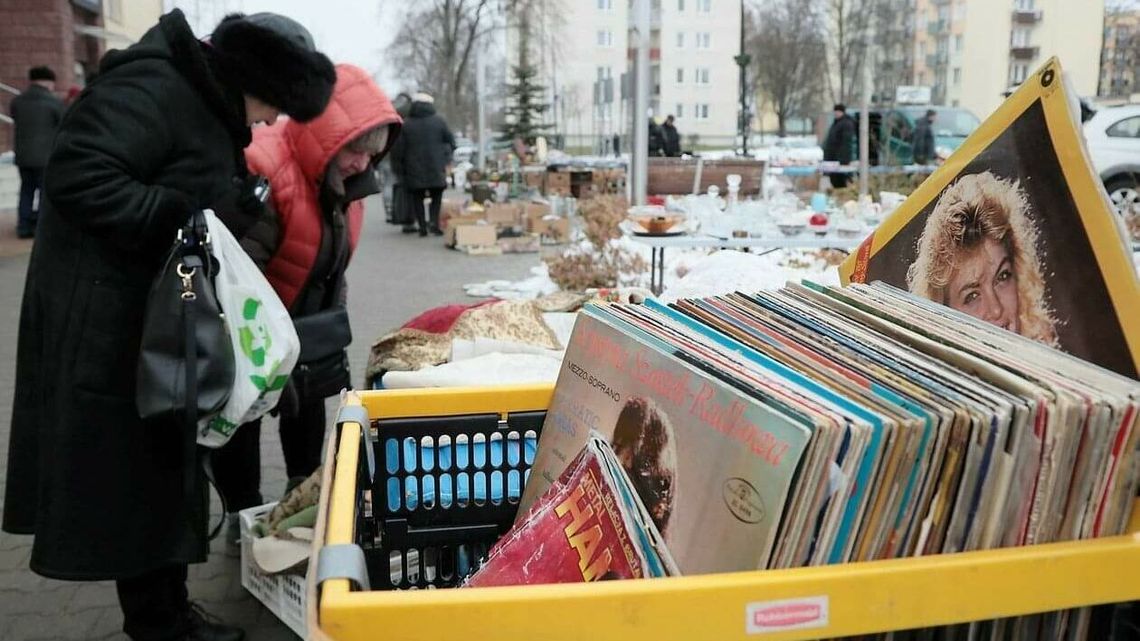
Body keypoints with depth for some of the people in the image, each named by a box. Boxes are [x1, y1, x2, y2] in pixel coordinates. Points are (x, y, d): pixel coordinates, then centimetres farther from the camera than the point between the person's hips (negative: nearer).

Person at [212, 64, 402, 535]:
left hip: (301, 323, 8)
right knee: (241, 414, 3)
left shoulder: (344, 177, -6)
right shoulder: (260, 169, -34)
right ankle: (243, 513, 20)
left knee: (308, 403, 16)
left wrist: (334, 342, 10)